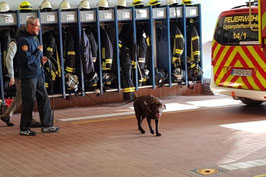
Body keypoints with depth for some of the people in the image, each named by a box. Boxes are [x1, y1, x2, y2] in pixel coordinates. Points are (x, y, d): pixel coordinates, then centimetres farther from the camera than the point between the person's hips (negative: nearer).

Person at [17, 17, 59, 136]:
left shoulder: (34, 38, 14)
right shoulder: (23, 40, -16)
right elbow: (27, 60, -24)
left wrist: (41, 58, 7)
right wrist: (39, 51, -13)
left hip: (38, 75, 9)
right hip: (28, 76, -9)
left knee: (44, 99, 10)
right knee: (28, 102, -1)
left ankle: (47, 125, 18)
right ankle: (24, 129, 10)